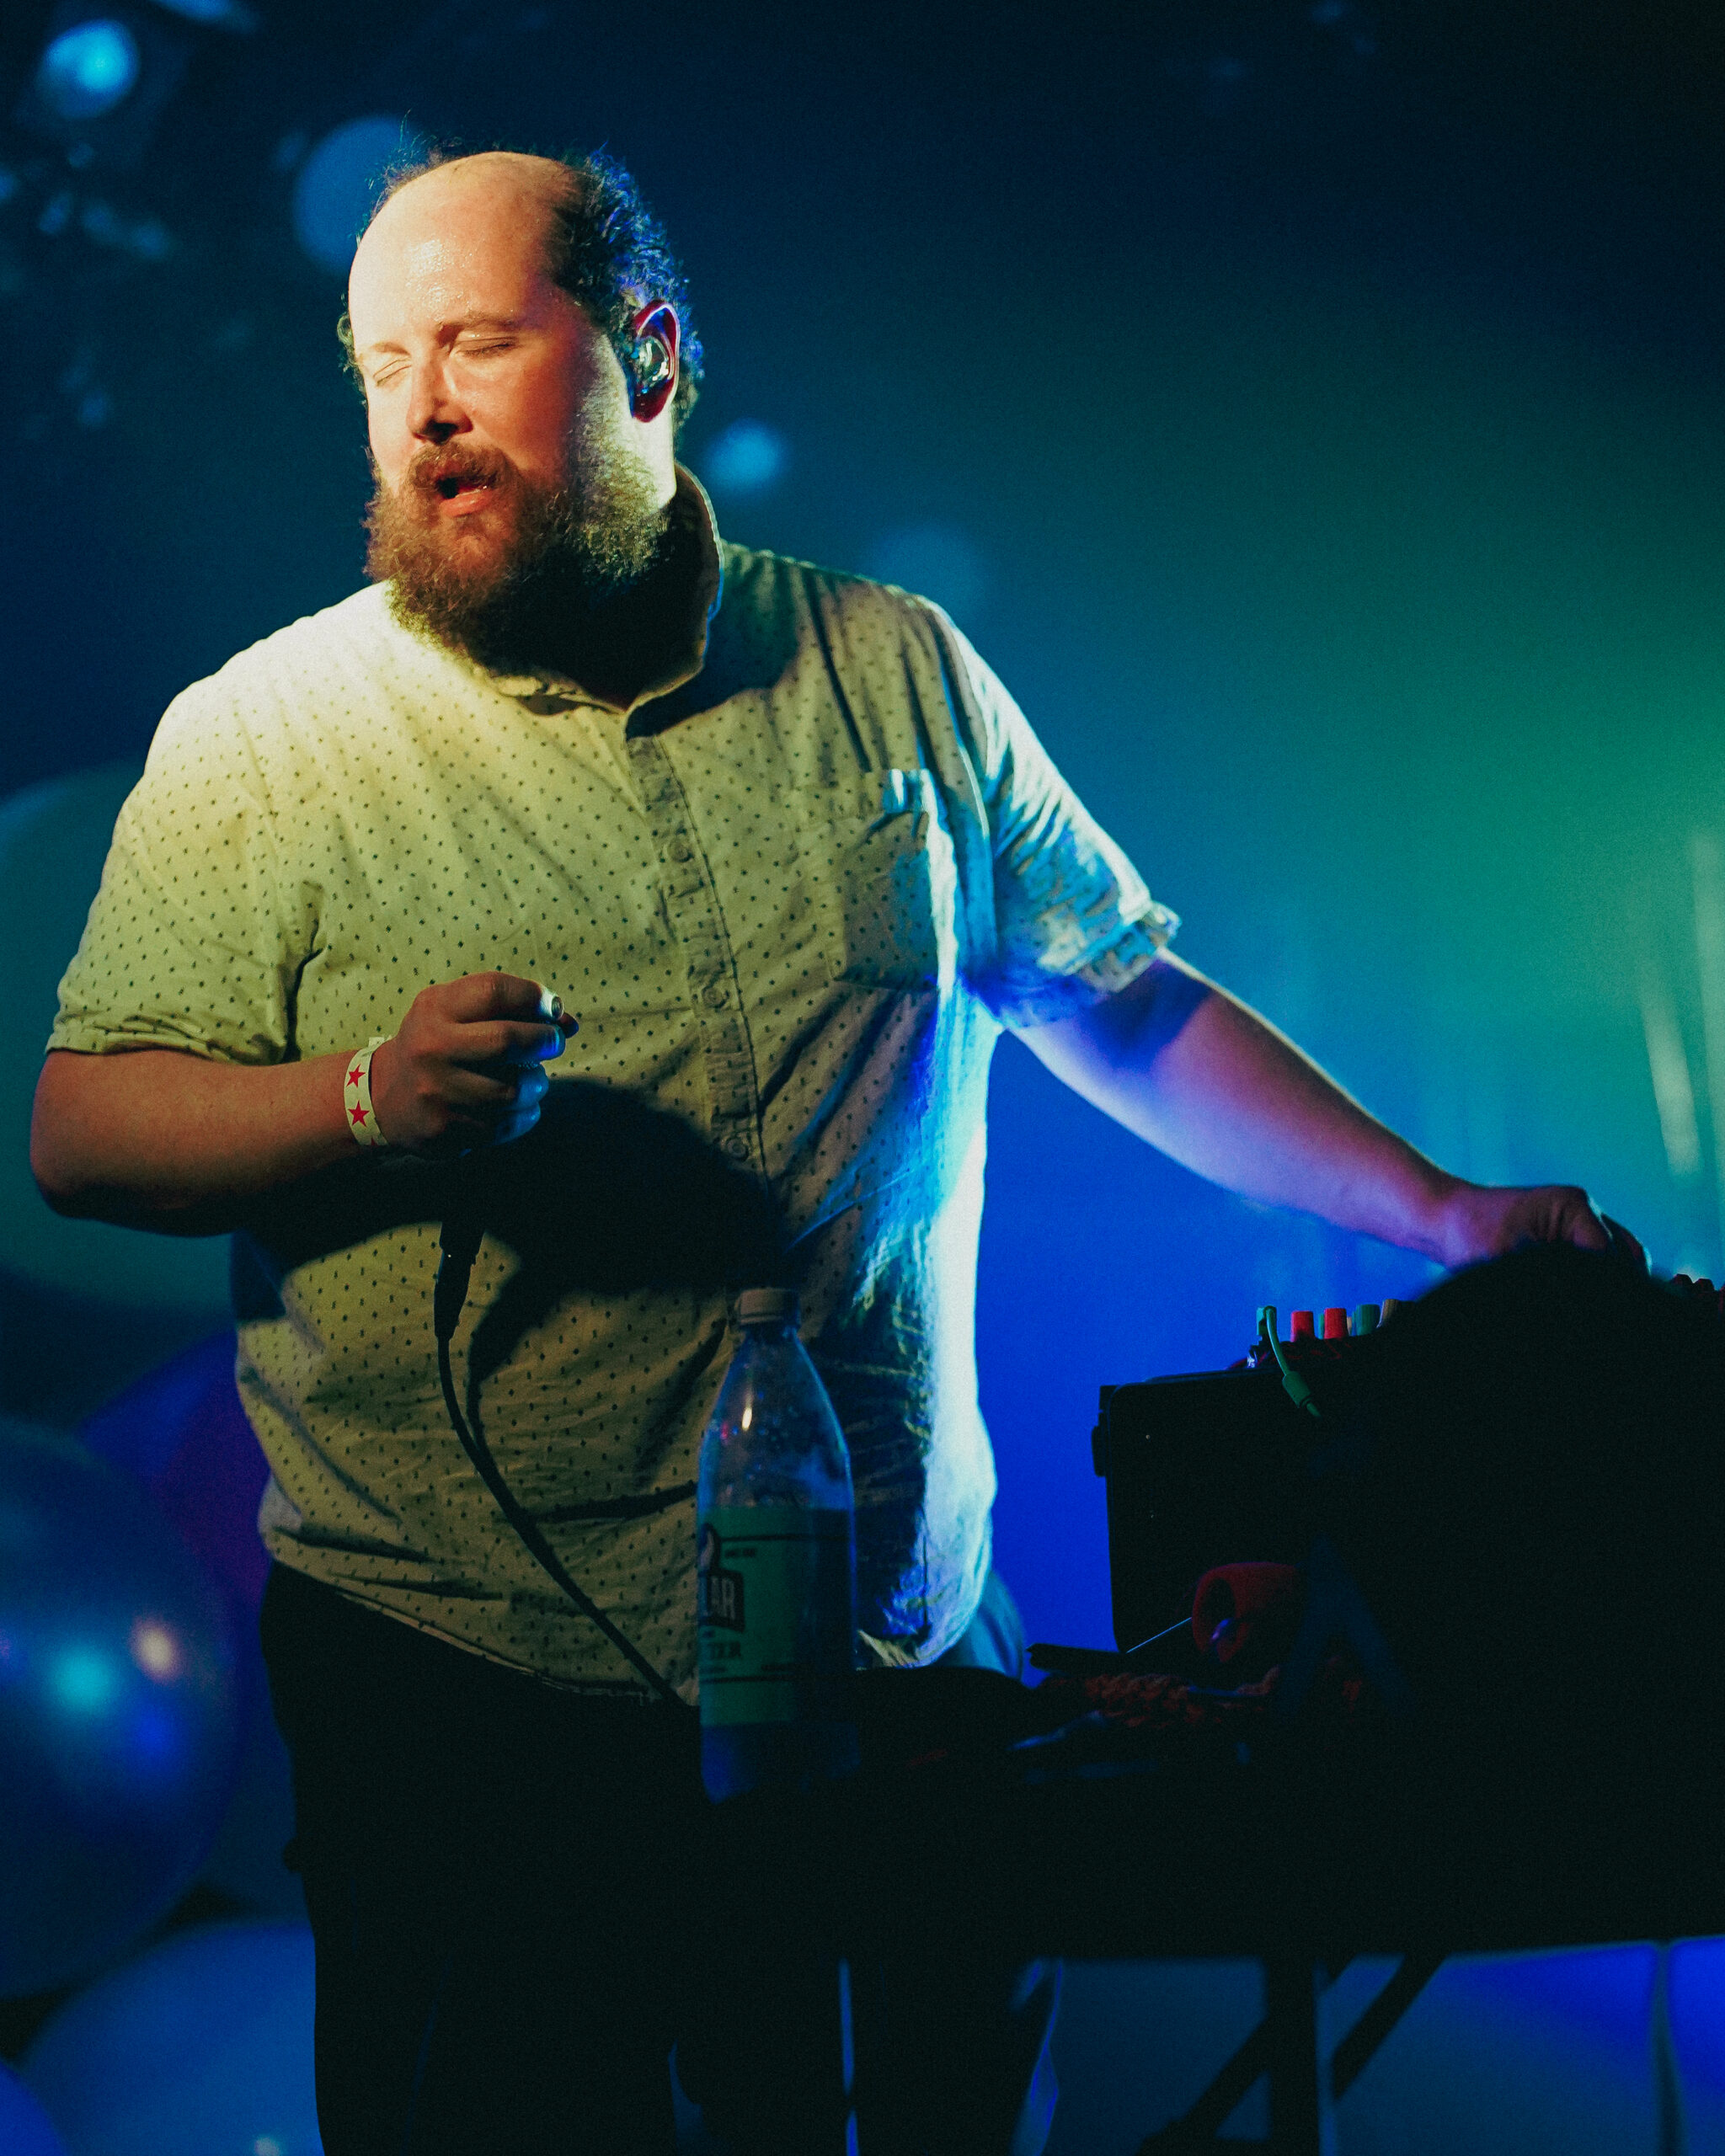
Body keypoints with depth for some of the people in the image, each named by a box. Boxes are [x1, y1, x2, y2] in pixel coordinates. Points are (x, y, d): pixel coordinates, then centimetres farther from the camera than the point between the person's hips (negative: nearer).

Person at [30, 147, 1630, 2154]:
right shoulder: (256, 740, -2)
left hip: (901, 1662, 3)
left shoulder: (901, 675, 7)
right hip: (465, 1700, -2)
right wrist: (366, 1101, -22)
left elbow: (1123, 998, 14)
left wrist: (1439, 1209, 8)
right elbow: (83, 1132, -4)